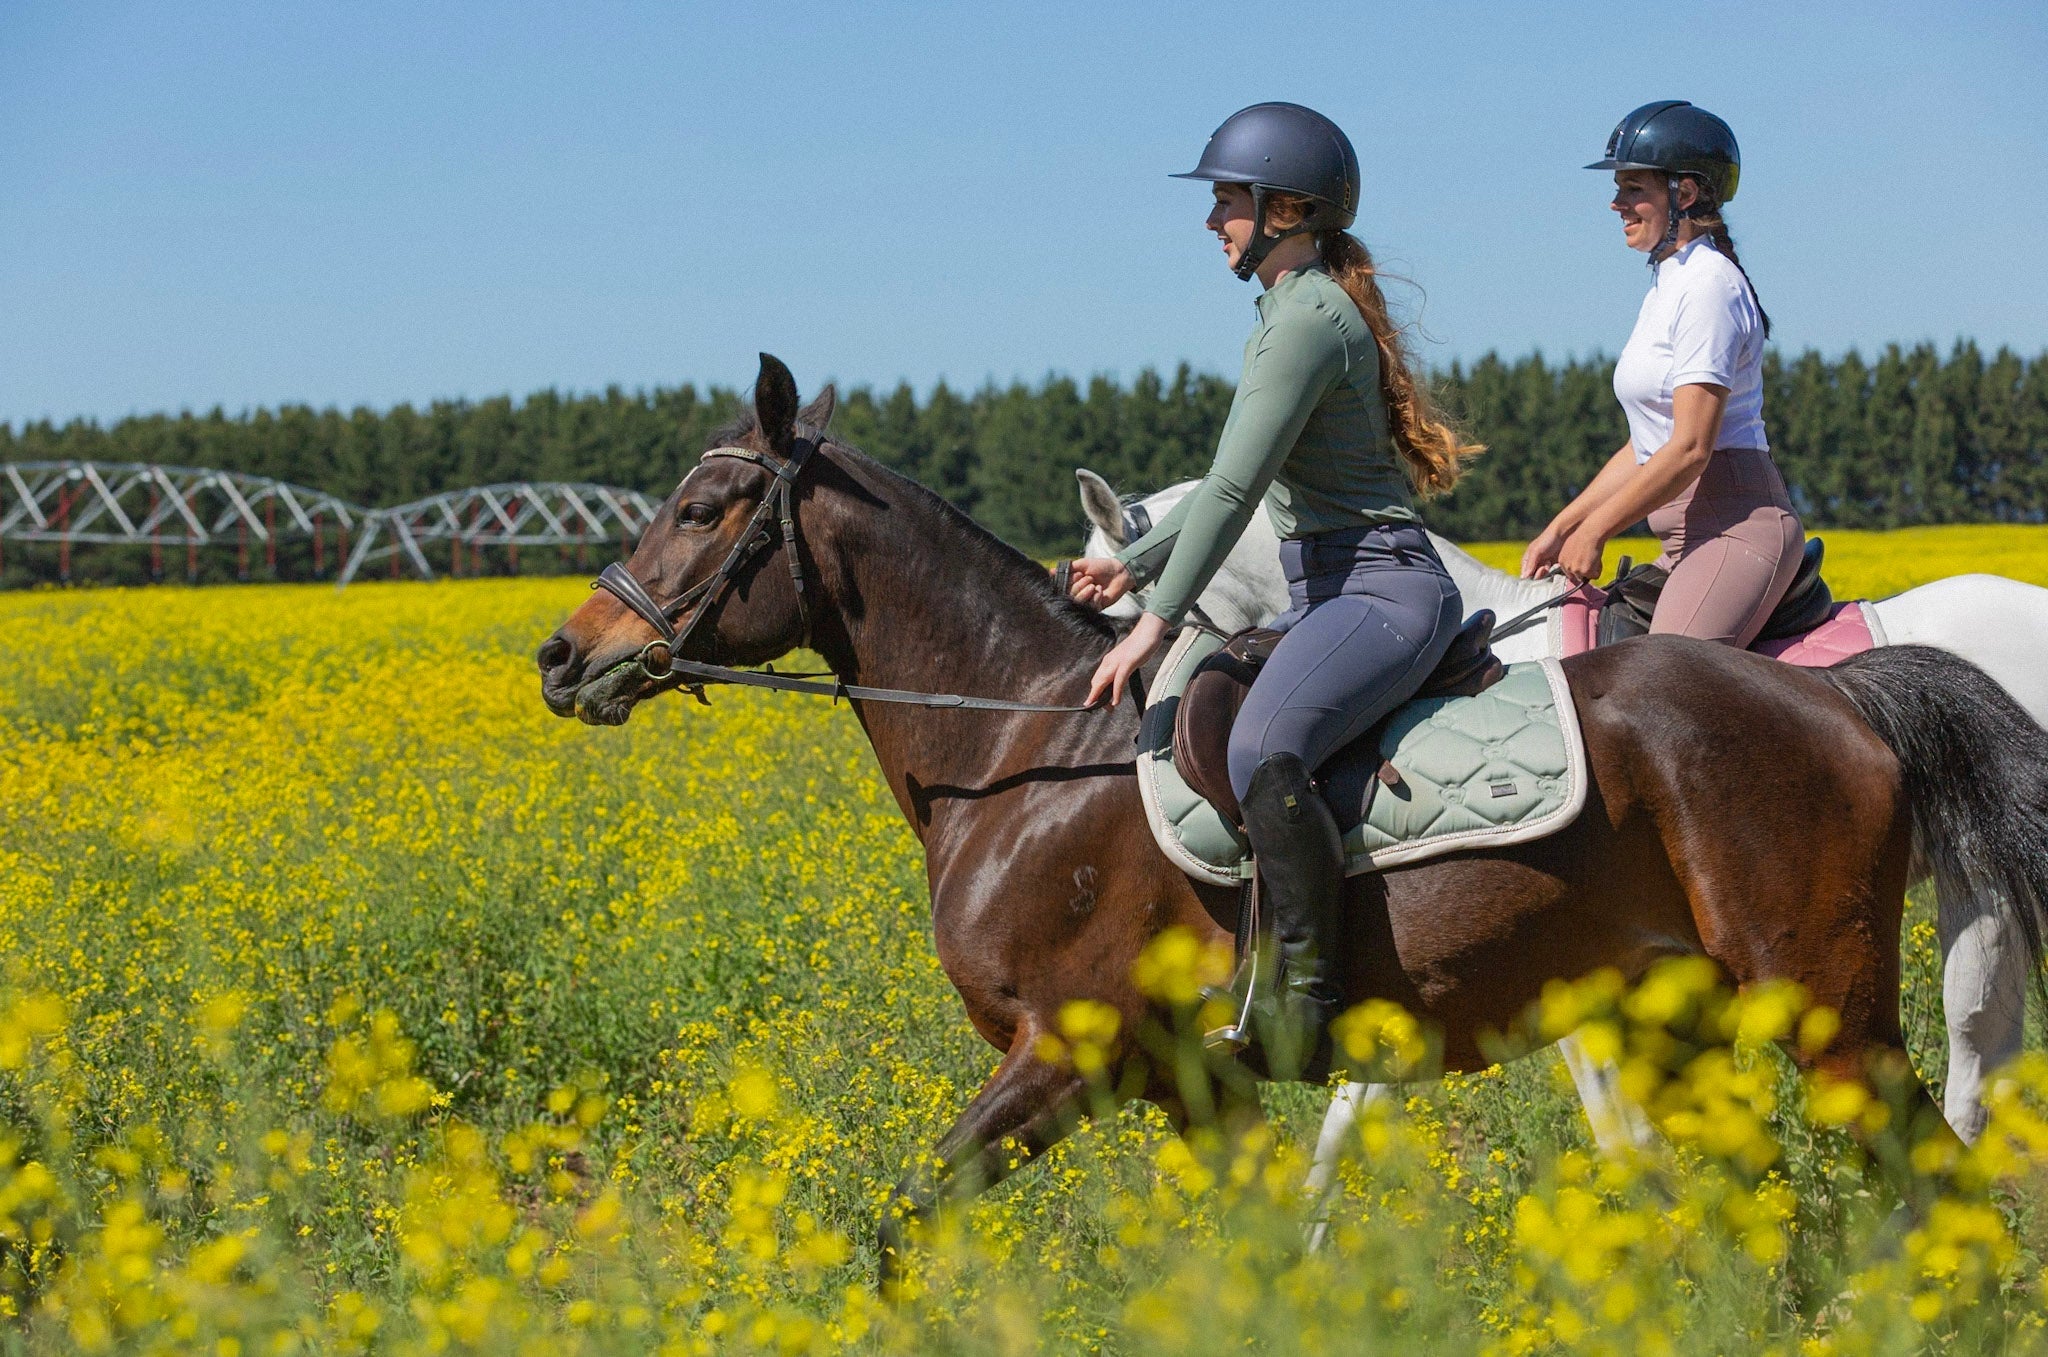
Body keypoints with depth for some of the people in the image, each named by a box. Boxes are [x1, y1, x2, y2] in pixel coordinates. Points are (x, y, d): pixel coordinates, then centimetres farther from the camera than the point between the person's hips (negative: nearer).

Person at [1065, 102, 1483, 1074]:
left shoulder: (1307, 317, -13)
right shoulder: (1306, 310, 19)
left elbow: (1235, 488, -19)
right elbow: (1246, 481, 25)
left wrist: (1155, 621, -19)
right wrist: (1135, 562, 20)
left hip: (1381, 590, -12)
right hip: (1334, 594, 12)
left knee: (1262, 750, -35)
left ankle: (1307, 992, -29)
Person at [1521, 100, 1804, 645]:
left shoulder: (1709, 283, -12)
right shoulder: (1670, 282, 19)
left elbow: (1690, 448, -19)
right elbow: (1647, 446, 21)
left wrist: (1593, 531, -11)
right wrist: (1559, 529, 16)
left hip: (1737, 526, -10)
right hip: (1692, 537, 10)